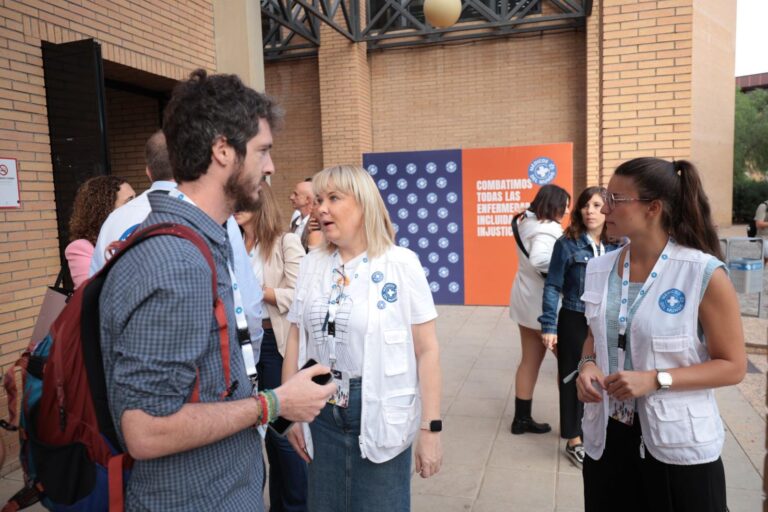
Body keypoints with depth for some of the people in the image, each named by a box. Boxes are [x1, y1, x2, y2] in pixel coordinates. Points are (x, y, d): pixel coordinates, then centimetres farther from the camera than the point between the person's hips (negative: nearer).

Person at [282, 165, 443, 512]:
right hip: (322, 411, 4)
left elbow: (427, 350, -10)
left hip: (381, 413, -4)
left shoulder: (401, 264, -11)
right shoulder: (311, 265, 2)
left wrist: (430, 430, -9)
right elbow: (296, 339, 7)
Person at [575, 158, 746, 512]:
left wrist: (655, 380, -21)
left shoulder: (704, 274, -14)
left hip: (678, 444, -4)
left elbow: (733, 366, -9)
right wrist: (588, 365, -7)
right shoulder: (600, 269, 0)